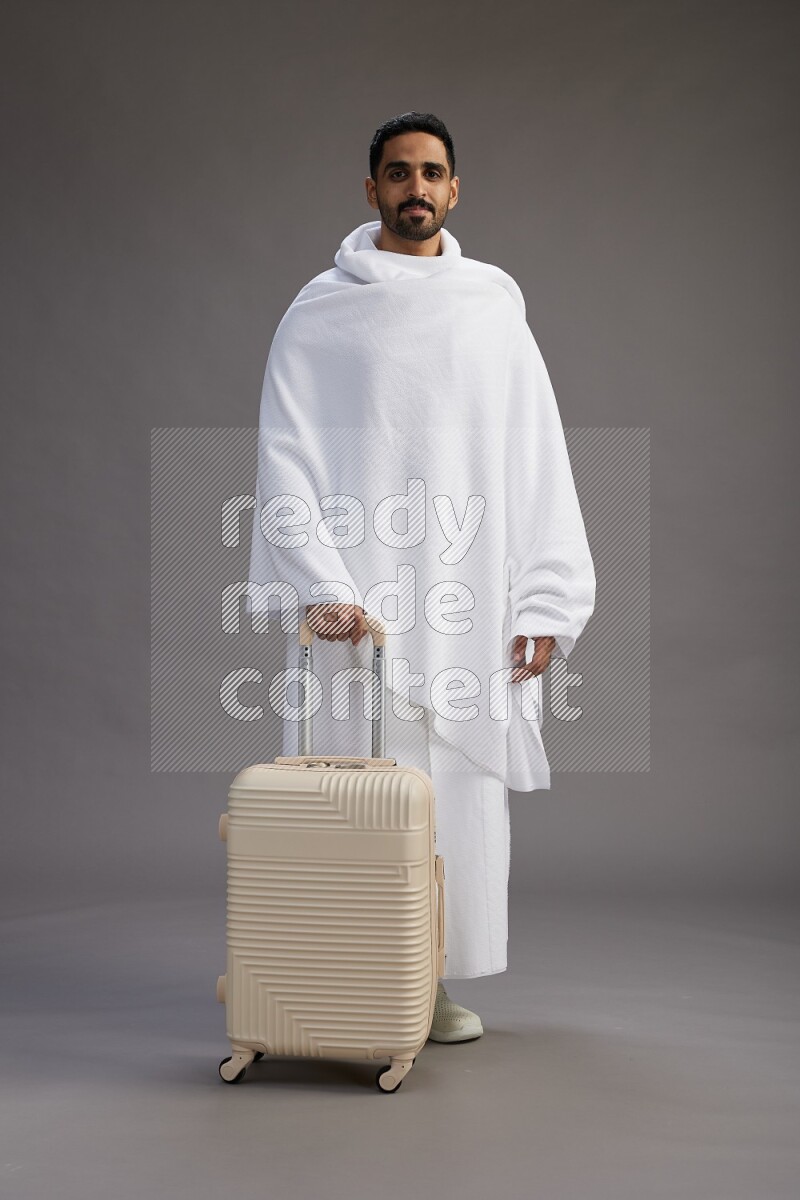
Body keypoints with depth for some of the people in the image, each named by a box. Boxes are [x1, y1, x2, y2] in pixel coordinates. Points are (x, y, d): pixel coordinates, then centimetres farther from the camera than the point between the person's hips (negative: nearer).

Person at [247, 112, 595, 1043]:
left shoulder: (493, 302, 12)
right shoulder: (321, 310, 4)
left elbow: (536, 456, 8)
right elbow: (285, 458, -3)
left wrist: (542, 601, 1)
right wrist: (321, 586, -15)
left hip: (467, 599, 3)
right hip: (358, 599, -2)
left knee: (461, 794, 4)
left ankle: (436, 983, 18)